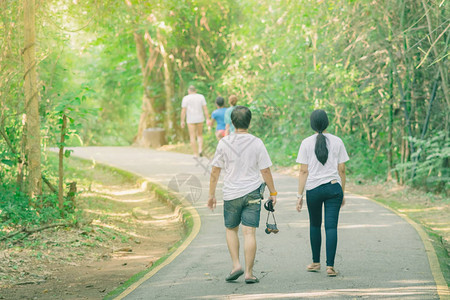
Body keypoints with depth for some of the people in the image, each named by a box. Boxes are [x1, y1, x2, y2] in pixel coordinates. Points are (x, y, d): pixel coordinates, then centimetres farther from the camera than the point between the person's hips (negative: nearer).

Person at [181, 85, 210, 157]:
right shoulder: (201, 97, 0)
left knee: (192, 137, 5)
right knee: (200, 135, 19)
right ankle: (200, 150, 1)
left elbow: (183, 110, -9)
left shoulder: (186, 98, -7)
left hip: (190, 120, -2)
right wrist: (207, 119, -1)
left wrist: (182, 121, -4)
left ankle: (196, 154, 3)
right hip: (200, 119, 3)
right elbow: (205, 108, -3)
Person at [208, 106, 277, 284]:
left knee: (231, 229, 18)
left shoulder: (224, 143, -4)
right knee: (249, 232, -1)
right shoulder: (256, 143, -5)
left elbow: (215, 171, -1)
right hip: (252, 193, 0)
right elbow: (265, 171, -3)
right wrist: (273, 192, 7)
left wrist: (212, 194, 7)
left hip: (231, 194, 1)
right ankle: (249, 273, -2)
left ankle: (236, 265, 6)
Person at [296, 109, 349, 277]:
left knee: (315, 225, 16)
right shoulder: (337, 142, 2)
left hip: (313, 189, 0)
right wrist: (342, 193, 13)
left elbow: (303, 171, -4)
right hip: (334, 187, 0)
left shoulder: (306, 143, -2)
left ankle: (316, 263, 26)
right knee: (331, 226, -2)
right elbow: (342, 170, 4)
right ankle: (330, 266, -9)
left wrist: (299, 196, 0)